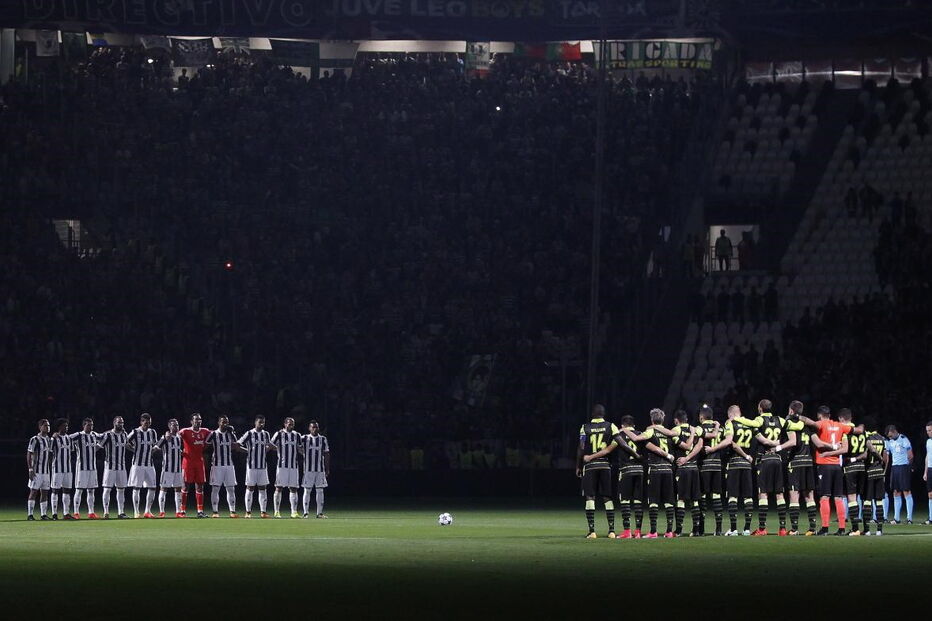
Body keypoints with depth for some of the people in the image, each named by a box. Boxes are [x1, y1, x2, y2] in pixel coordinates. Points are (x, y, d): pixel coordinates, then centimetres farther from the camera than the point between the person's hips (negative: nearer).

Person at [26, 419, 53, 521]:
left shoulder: (49, 440, 14)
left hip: (46, 471, 7)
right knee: (33, 492, -6)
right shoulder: (34, 440, -7)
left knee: (45, 493, 6)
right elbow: (29, 456, -8)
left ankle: (43, 514, 9)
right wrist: (30, 469, -15)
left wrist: (51, 470, 16)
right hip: (36, 471, -7)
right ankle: (30, 514, -4)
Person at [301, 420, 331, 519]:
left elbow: (326, 454, 10)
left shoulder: (323, 439, 7)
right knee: (307, 490, -1)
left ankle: (320, 513, 6)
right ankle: (305, 513, 2)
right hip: (308, 469, -2)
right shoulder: (304, 439, 1)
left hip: (320, 469, 2)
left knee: (320, 490, 2)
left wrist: (327, 469, 7)